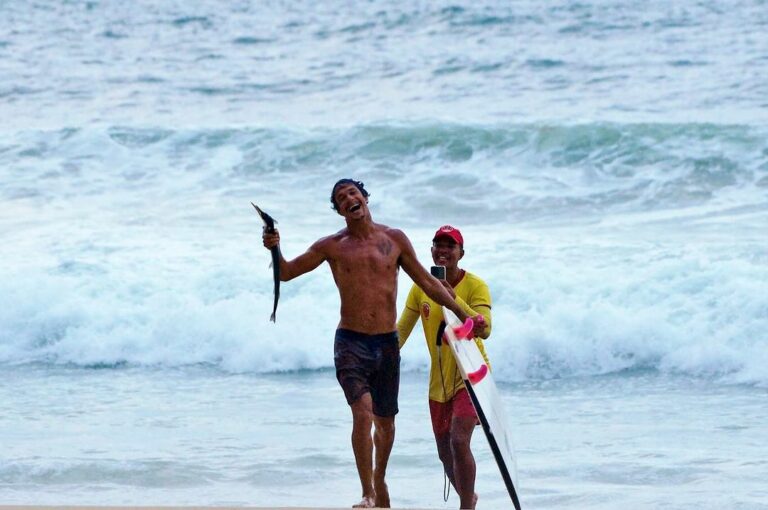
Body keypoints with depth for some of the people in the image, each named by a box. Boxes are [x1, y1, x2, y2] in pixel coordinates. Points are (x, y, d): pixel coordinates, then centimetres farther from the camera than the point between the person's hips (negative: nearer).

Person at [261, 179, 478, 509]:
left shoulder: (394, 240, 6)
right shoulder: (332, 246, 1)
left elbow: (426, 281, 13)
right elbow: (285, 272, 2)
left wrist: (461, 313, 10)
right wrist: (275, 249, -19)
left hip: (387, 344, 3)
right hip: (351, 343, -3)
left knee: (386, 422, 14)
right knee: (363, 411, -23)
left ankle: (379, 479, 39)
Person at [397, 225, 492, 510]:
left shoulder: (475, 286, -13)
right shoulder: (421, 288, 1)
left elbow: (485, 330, -26)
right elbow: (402, 330, 4)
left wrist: (453, 298, -36)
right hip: (439, 381, 5)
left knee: (459, 441, -22)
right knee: (445, 452, 14)